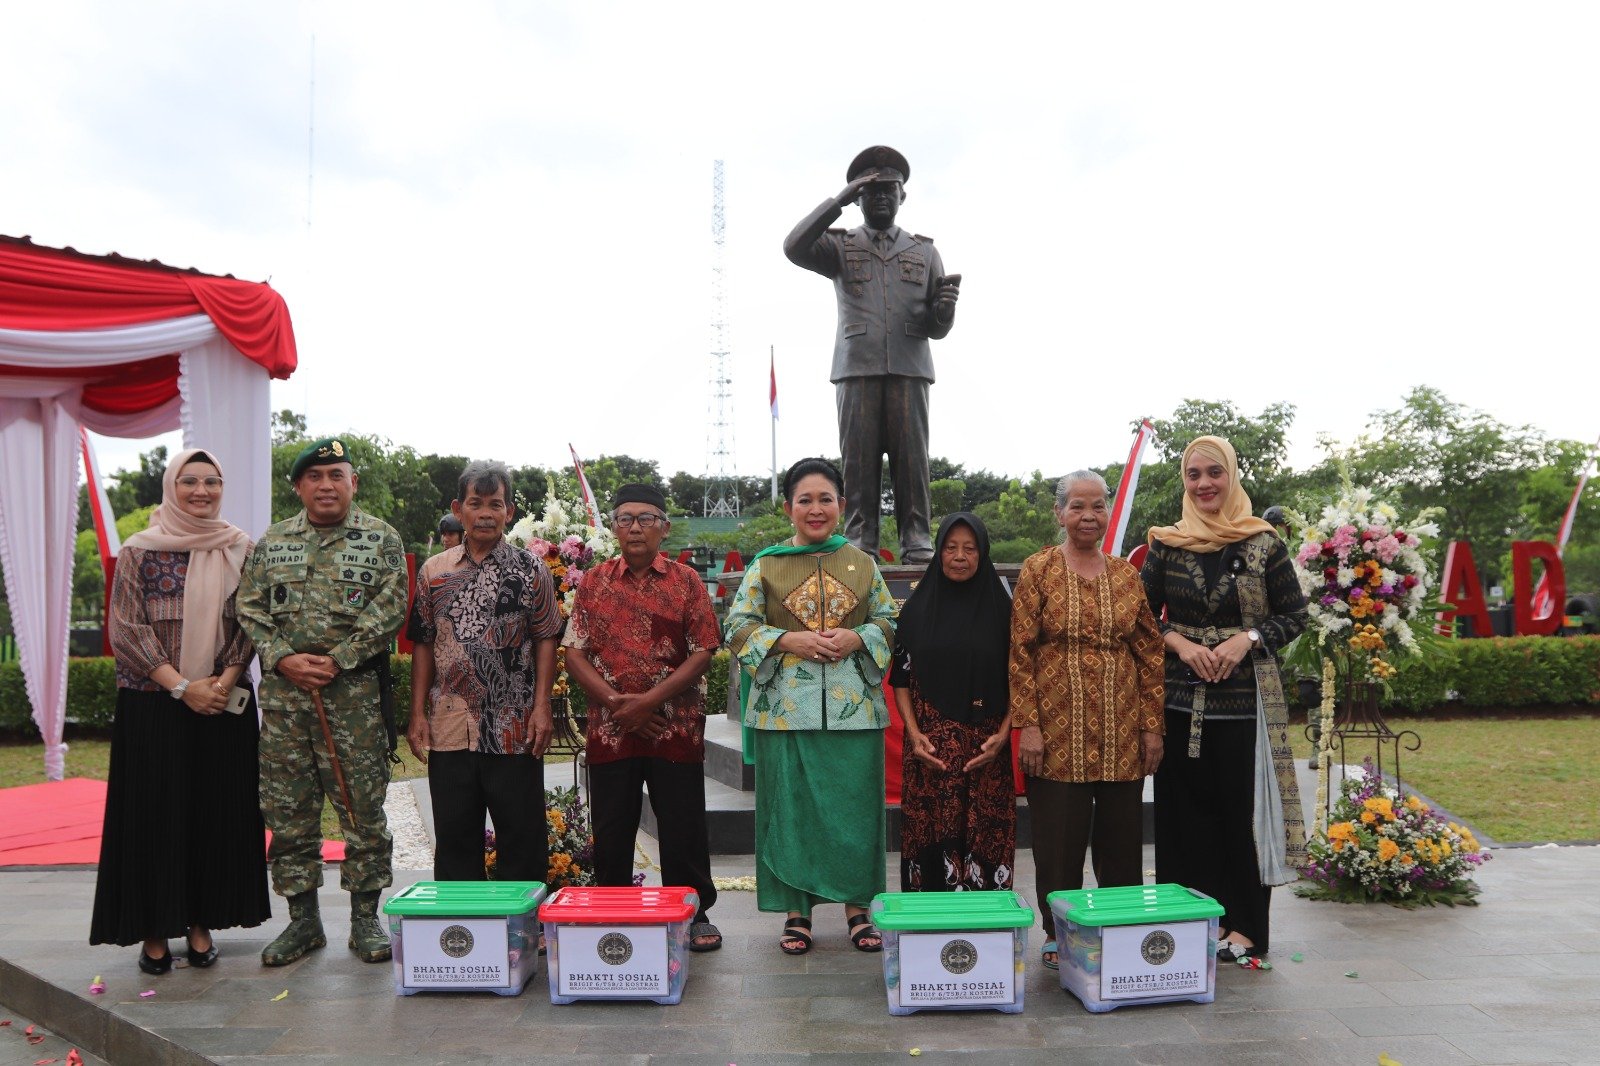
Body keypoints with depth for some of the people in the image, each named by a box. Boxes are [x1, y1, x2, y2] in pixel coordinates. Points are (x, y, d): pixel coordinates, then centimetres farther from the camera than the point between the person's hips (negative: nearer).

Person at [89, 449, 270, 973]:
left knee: (218, 811, 5)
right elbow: (127, 630, -4)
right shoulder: (140, 551, 0)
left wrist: (224, 680, -10)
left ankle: (201, 922, 18)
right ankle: (154, 930, 14)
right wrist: (182, 686, -12)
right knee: (154, 811, 1)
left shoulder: (240, 549, 6)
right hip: (152, 704, -2)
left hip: (225, 702, 2)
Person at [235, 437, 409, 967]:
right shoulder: (271, 542, 12)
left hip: (355, 692, -3)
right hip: (283, 692, 3)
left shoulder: (381, 539, 3)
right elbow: (250, 609, 7)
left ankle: (365, 917, 14)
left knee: (363, 806, 1)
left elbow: (389, 611, -6)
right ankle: (303, 918, 20)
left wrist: (335, 660, -13)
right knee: (288, 809, 8)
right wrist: (284, 659, -9)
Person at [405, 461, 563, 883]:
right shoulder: (434, 572, 8)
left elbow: (545, 640, 0)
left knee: (523, 837, 5)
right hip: (449, 729, 3)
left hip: (515, 731, -2)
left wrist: (541, 707, -8)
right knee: (455, 836, 11)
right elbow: (423, 646, 10)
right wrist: (418, 714, 5)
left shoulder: (529, 569, 1)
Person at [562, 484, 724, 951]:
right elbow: (574, 653, 3)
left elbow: (703, 653, -5)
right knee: (610, 830, 10)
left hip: (676, 728, -2)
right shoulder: (594, 582, 7)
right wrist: (615, 702, -11)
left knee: (683, 828, 6)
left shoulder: (686, 581, 1)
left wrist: (650, 700, -14)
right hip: (609, 730, 2)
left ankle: (695, 914, 22)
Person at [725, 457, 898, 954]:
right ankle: (796, 909, 18)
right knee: (791, 809, 5)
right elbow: (738, 627, 1)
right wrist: (788, 640, -14)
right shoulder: (766, 565, 4)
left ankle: (857, 905, 20)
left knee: (854, 807, 5)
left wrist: (857, 638, -10)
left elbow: (891, 623, 10)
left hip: (854, 707, 1)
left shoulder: (862, 564, 9)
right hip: (786, 706, -1)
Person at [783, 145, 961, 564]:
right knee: (858, 454, -6)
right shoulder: (840, 246, 15)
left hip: (909, 366, 1)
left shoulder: (924, 251, 19)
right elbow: (794, 247, -7)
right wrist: (838, 200, -6)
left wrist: (944, 307, -11)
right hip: (857, 366, -1)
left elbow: (938, 328, 14)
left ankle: (916, 537, -4)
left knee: (911, 452, -6)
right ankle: (859, 537, -3)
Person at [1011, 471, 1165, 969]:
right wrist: (1027, 725, -10)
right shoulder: (1039, 570, -1)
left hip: (1122, 736, 3)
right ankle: (1057, 934, 19)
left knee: (1122, 836, 10)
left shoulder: (1126, 575, 9)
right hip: (1059, 732, -3)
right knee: (1059, 839, 4)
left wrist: (1153, 724, 4)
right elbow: (1020, 651, -4)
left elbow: (1150, 652, 9)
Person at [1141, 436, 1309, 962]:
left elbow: (1294, 616, 4)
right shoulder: (1165, 544, 5)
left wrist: (1248, 638, -13)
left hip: (1247, 698, -1)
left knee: (1245, 811, 1)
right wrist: (1180, 643, -9)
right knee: (1187, 810, 5)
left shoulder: (1264, 544, 1)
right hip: (1181, 698, 2)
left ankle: (1244, 928, 13)